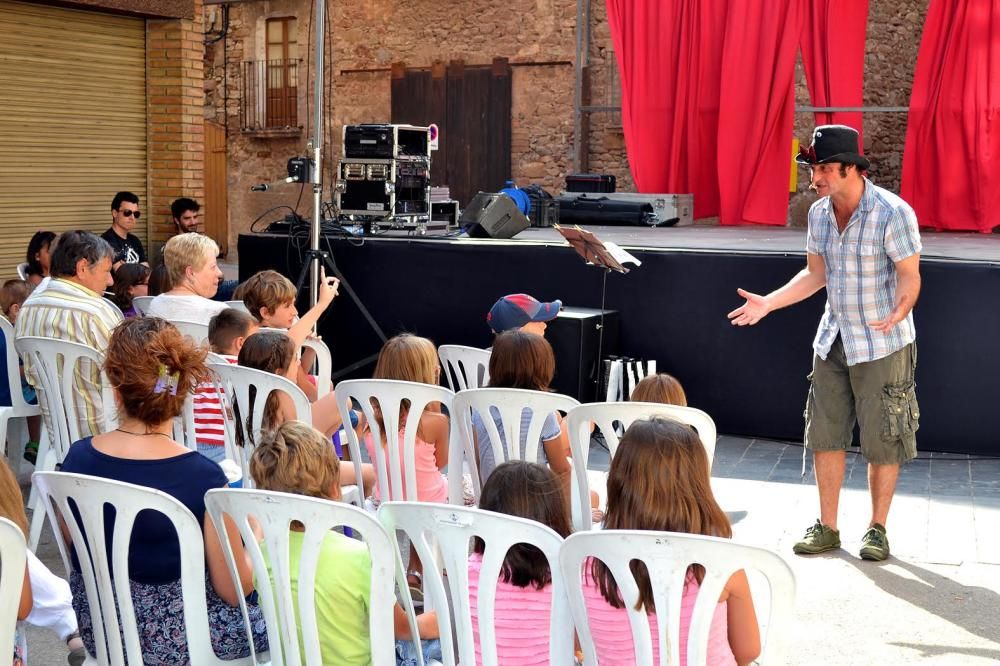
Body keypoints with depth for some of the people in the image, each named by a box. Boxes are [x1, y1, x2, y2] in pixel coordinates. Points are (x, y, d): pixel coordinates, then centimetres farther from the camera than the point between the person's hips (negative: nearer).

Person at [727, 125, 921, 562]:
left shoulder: (893, 213, -17)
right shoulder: (818, 213, 2)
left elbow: (909, 276, -15)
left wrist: (899, 311, -35)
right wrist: (768, 303, 3)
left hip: (883, 345, -6)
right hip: (833, 341, 6)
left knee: (882, 440, 1)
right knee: (825, 435, 7)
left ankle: (877, 529, 16)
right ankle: (827, 528, 18)